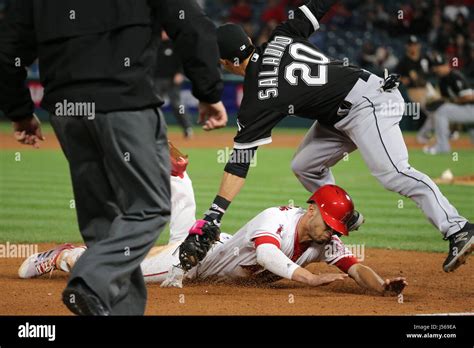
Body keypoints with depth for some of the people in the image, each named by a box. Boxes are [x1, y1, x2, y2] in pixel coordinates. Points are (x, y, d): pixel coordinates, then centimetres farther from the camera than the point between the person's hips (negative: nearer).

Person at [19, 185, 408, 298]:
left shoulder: (326, 243, -17)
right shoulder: (277, 218, -36)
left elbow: (356, 268, -27)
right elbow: (265, 254, -54)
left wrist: (383, 286, -48)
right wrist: (309, 278, -63)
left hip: (222, 271, 6)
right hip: (197, 256, -6)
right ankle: (65, 255, 29)